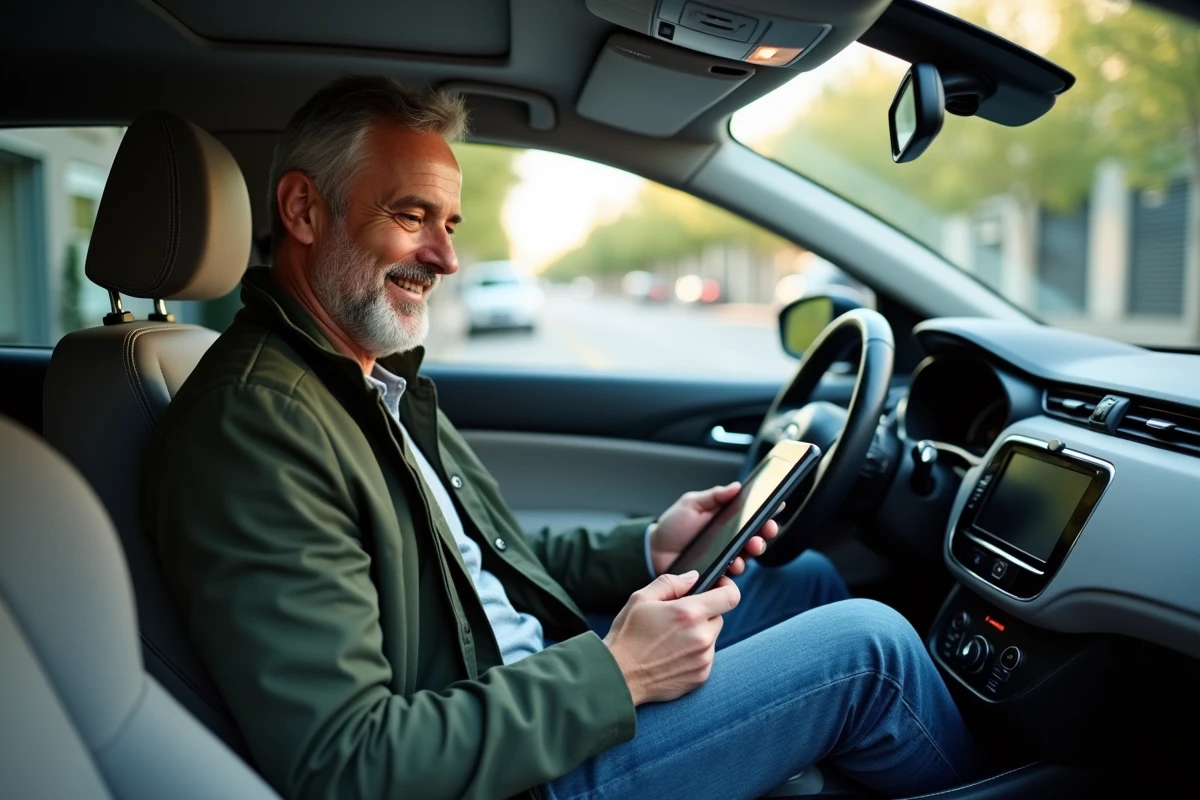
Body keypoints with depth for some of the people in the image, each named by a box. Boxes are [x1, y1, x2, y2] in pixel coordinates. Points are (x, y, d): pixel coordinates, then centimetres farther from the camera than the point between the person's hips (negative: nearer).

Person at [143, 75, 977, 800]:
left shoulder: (377, 374, 7)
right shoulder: (256, 421, -24)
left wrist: (647, 547, 1)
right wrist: (615, 675, -24)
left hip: (546, 676, 9)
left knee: (805, 578, 14)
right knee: (867, 646, -8)